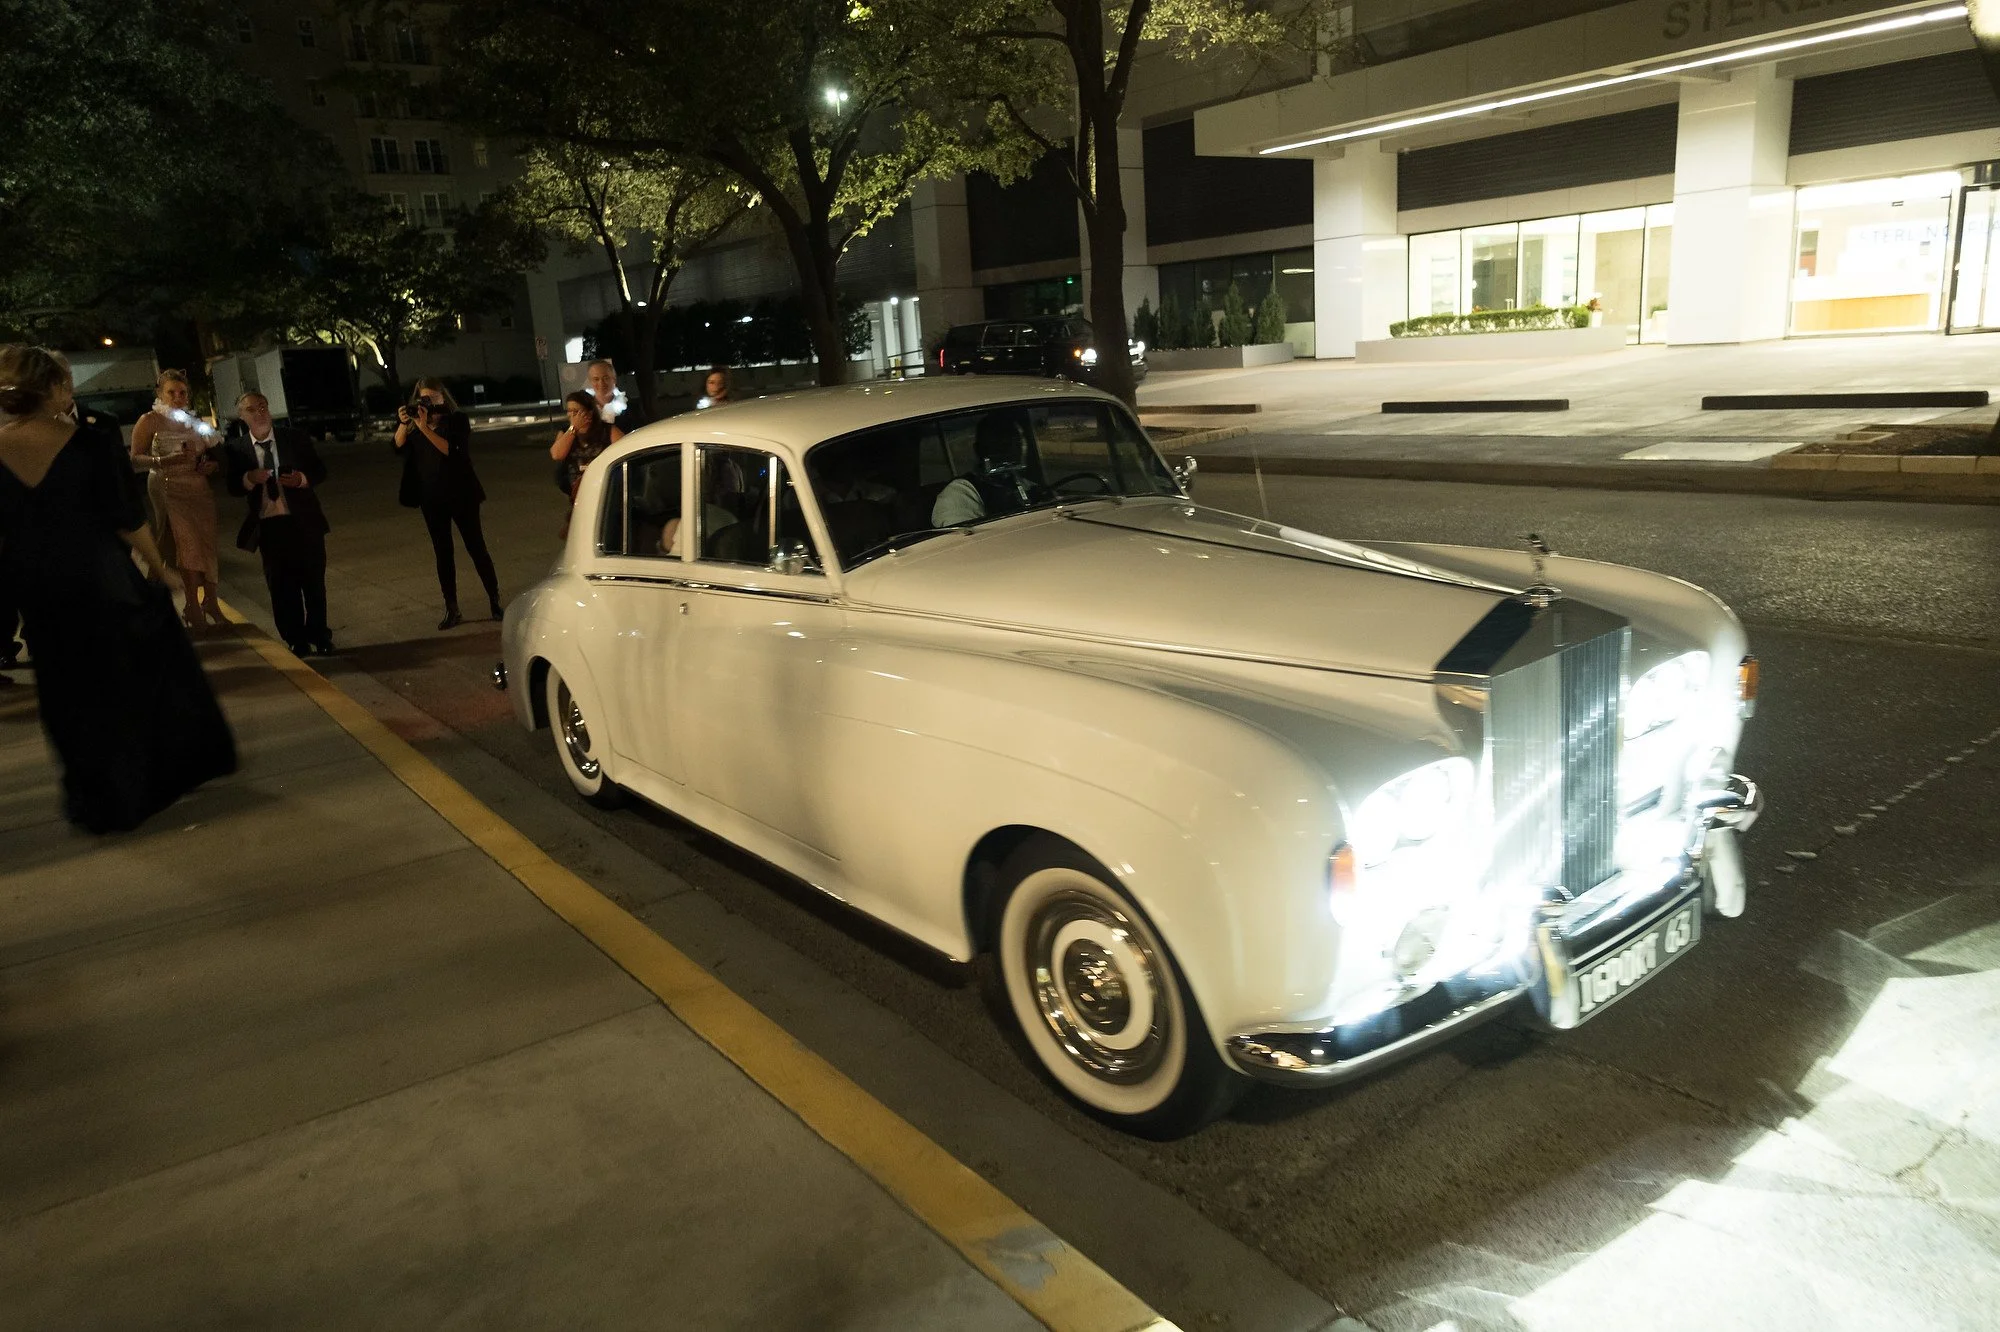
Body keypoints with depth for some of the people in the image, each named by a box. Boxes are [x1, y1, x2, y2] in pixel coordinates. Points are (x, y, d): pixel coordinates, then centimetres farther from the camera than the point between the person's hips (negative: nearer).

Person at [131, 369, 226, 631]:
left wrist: (212, 466, 2)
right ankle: (194, 608, -6)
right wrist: (165, 461, -26)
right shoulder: (149, 421, -2)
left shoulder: (196, 422, 14)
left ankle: (210, 604, 11)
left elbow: (212, 455, 25)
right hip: (169, 491, -5)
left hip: (200, 491, 5)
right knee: (186, 544, -10)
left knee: (205, 547, 3)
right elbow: (136, 459, -10)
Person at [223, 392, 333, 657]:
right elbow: (232, 486, 0)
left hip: (304, 521, 0)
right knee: (281, 587, 7)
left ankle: (319, 635, 22)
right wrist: (249, 478, -20)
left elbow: (320, 471, 2)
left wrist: (302, 478, -18)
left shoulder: (296, 438, 0)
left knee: (313, 582, 8)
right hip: (268, 526, 1)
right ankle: (296, 640, 17)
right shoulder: (235, 448, 1)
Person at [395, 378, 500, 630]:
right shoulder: (415, 421, 9)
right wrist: (403, 423, -22)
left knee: (476, 547, 0)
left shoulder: (456, 420, -3)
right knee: (442, 552, 6)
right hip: (431, 497, 4)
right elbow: (399, 446, -6)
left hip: (460, 493, -4)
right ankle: (451, 610, 9)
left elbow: (450, 449, -20)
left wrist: (425, 428, -27)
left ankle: (495, 602, 8)